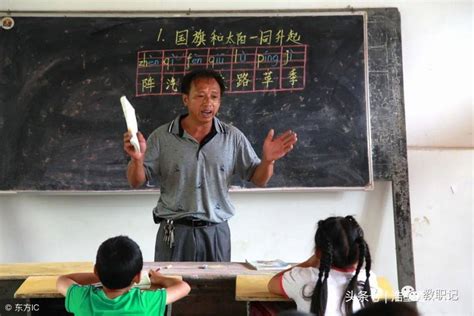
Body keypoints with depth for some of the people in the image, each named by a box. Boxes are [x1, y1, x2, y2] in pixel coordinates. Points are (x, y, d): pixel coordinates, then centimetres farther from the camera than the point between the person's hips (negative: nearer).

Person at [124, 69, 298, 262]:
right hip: (174, 233, -1)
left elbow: (258, 180, 5)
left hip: (216, 233, 1)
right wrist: (137, 159, -21)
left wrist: (267, 160, -15)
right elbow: (136, 182, 0)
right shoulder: (162, 137, -2)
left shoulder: (233, 137, 1)